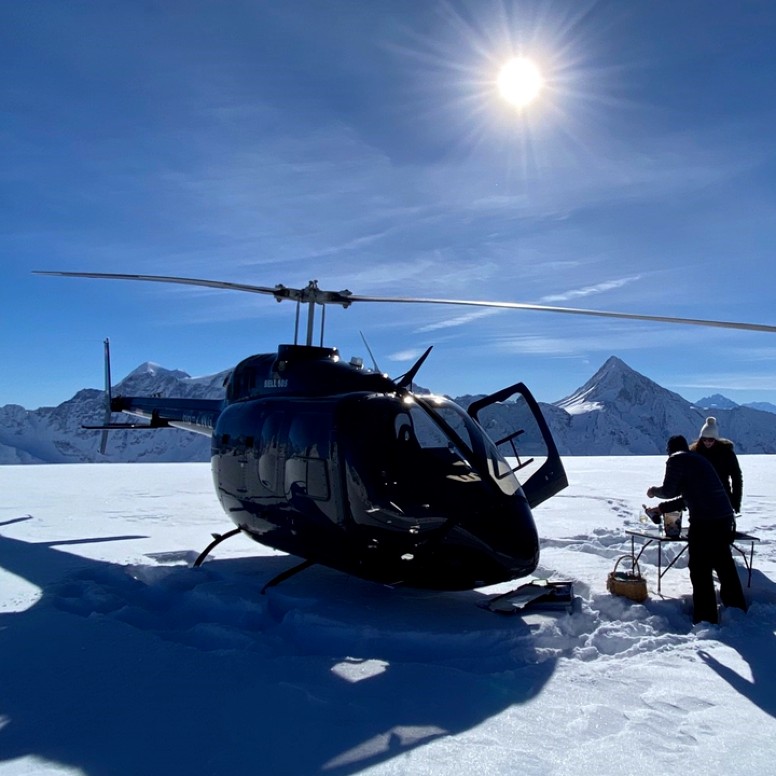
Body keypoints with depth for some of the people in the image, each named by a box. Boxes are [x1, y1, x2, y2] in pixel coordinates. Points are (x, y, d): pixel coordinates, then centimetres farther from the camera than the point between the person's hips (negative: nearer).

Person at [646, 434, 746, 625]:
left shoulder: (677, 460, -3)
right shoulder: (698, 459, 22)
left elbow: (669, 491, -7)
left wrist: (654, 491, 14)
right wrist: (661, 508, 31)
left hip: (705, 521, -8)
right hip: (724, 517, 9)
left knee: (700, 569, 1)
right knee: (724, 564, 22)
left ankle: (706, 618, 6)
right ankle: (737, 609, 35)